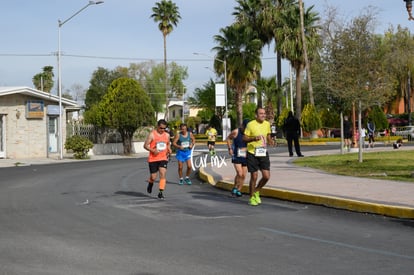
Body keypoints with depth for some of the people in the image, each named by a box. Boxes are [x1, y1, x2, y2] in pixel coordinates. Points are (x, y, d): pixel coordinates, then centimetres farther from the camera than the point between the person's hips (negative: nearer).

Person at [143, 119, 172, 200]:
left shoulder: (167, 135, 8)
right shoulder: (152, 134, -6)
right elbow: (145, 145, -6)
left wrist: (169, 150, 4)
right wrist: (153, 150, -22)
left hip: (163, 158, 3)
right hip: (153, 159, -3)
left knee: (163, 174, -13)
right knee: (153, 177, 2)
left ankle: (161, 193, -10)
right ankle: (150, 184, 38)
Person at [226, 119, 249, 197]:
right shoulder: (236, 132, -9)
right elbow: (228, 138, 8)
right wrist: (230, 148, -2)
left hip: (245, 156, 3)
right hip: (236, 156, -3)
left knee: (243, 175, 4)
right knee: (239, 174, -15)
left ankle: (239, 190, 18)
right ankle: (235, 188, 6)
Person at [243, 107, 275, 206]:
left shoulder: (267, 124, 5)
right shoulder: (250, 124, -10)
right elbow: (244, 138, -8)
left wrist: (270, 140, -2)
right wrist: (254, 138, -26)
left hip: (263, 153, 5)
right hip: (252, 154, -5)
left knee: (266, 176, -2)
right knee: (254, 176, -2)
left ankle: (256, 192, 24)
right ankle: (251, 197, 16)